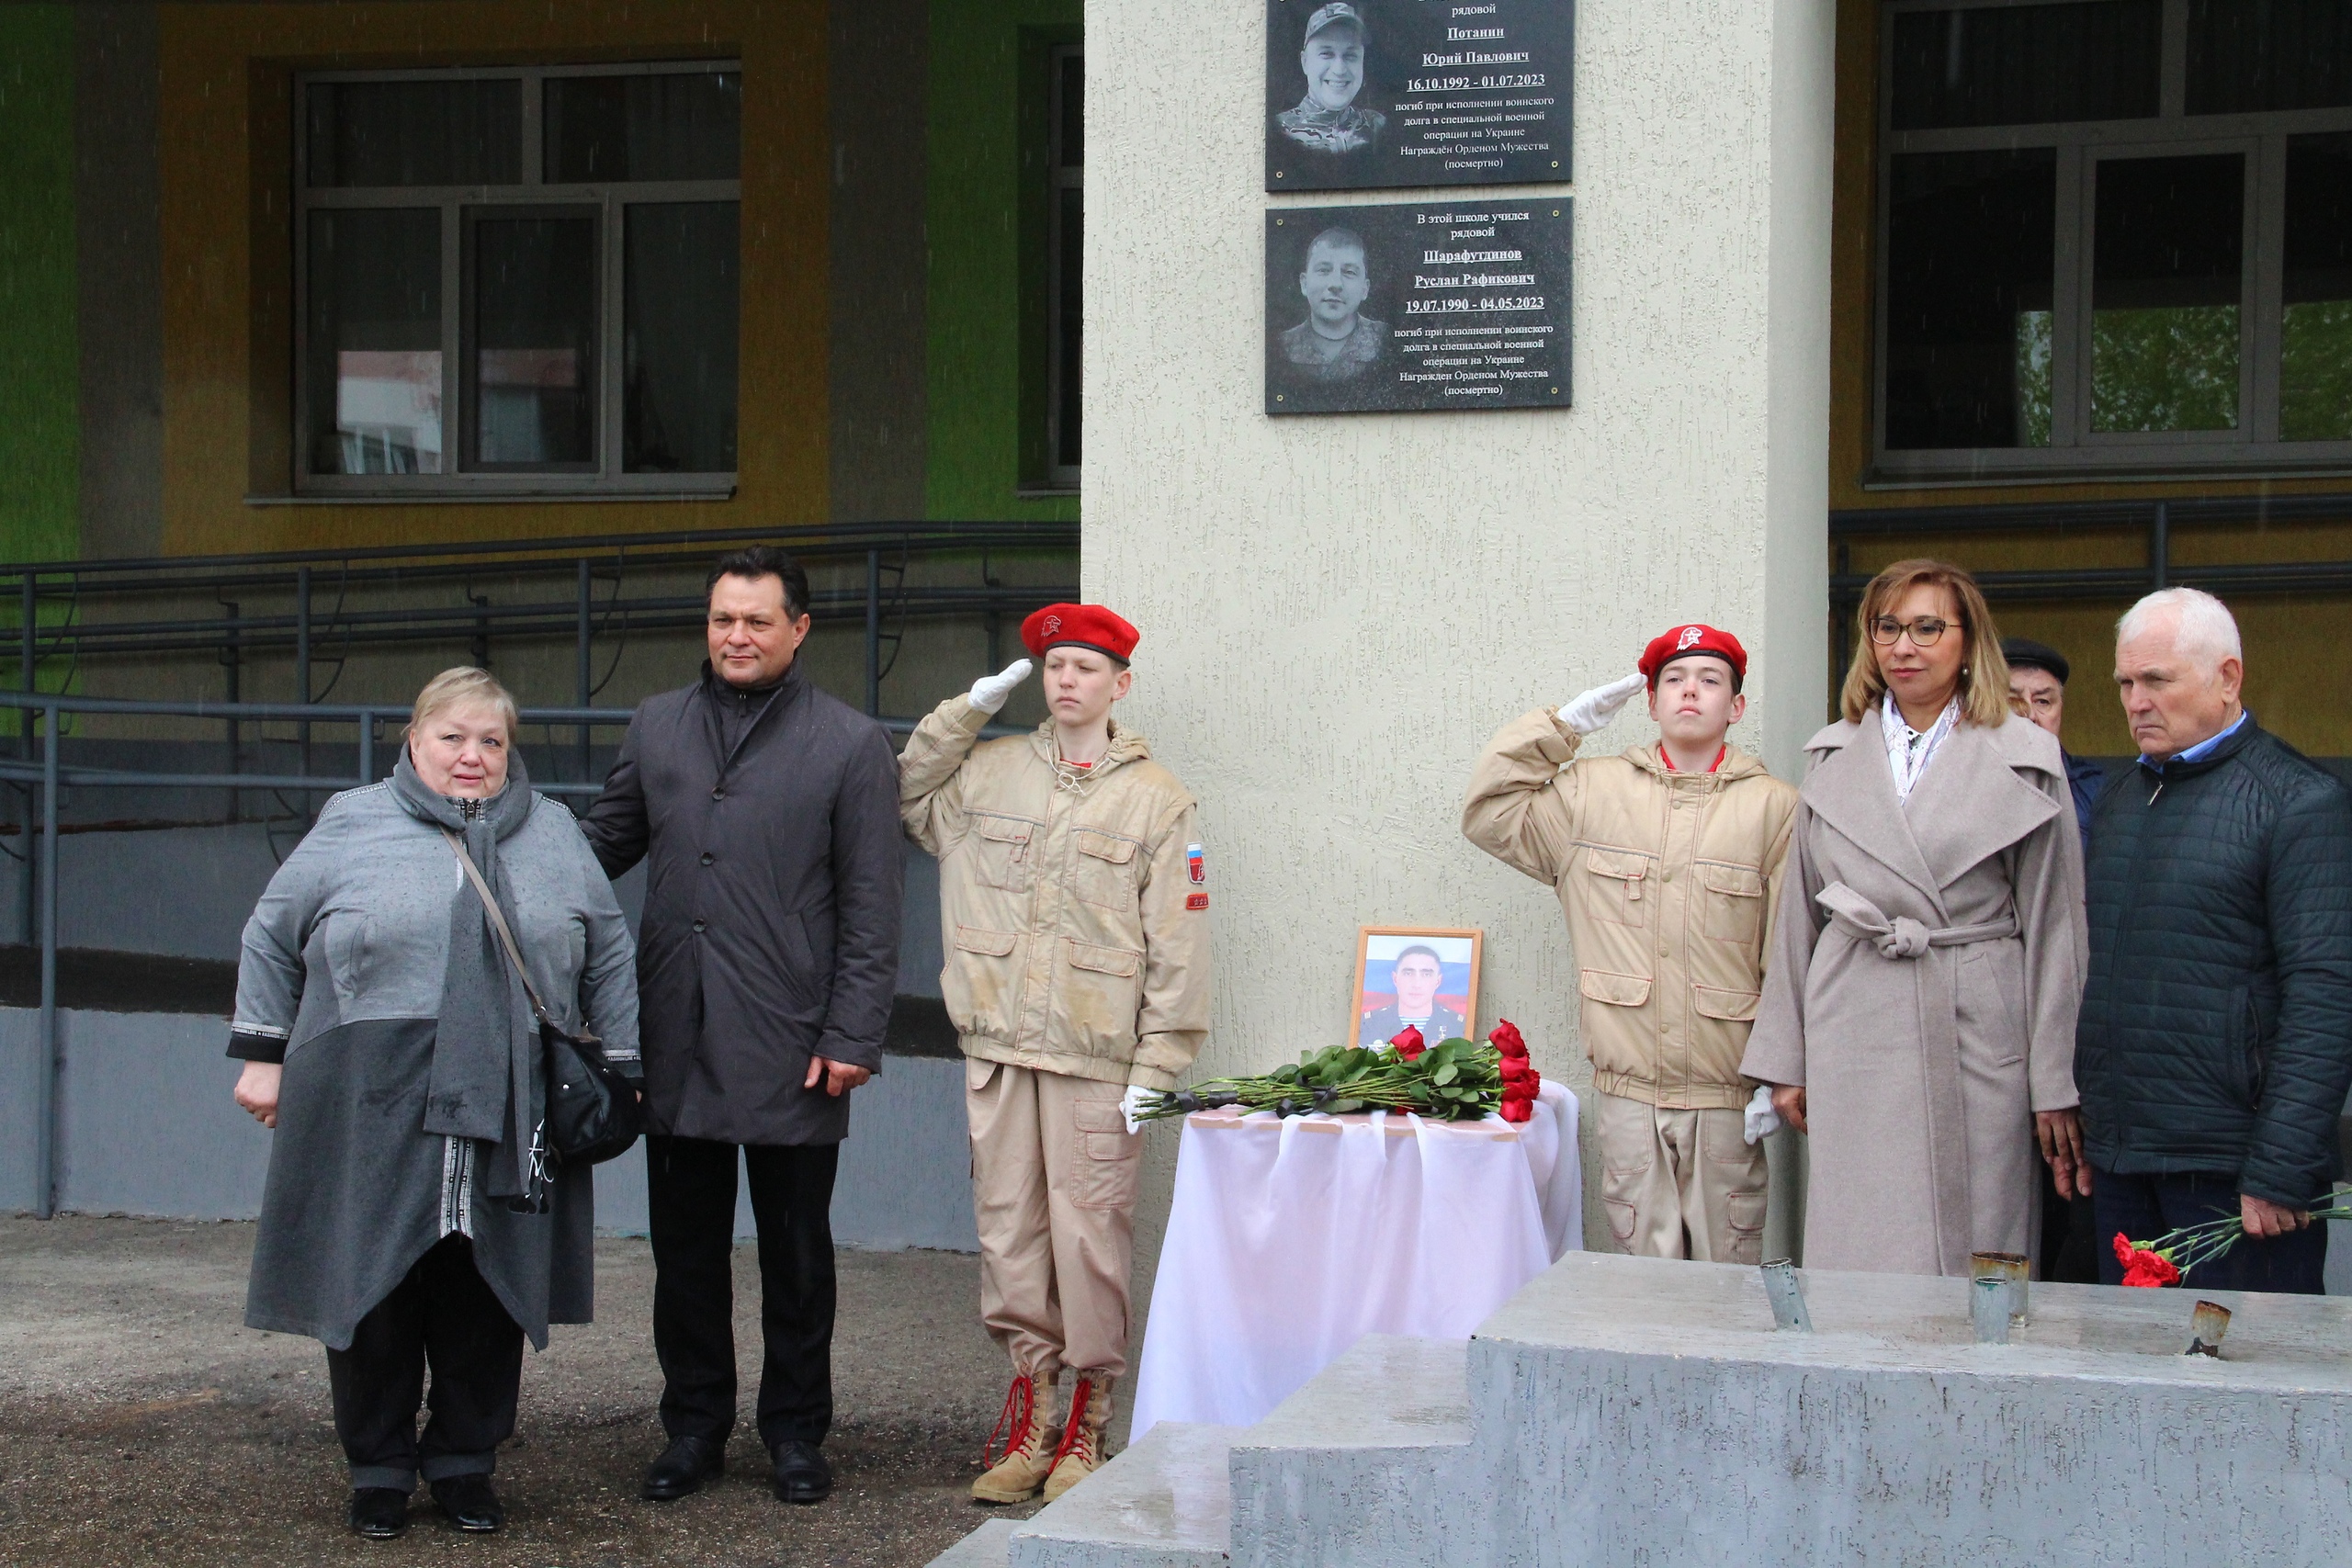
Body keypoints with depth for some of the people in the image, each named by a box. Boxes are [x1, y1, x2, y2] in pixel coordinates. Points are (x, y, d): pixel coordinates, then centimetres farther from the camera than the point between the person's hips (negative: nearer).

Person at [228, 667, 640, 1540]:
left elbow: (610, 959, 17)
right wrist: (262, 1054, 7)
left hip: (507, 1119, 2)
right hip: (371, 1116, -1)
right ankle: (379, 1469, 16)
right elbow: (272, 942, 11)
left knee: (487, 1296, 5)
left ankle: (465, 1461, 19)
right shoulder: (351, 827, 6)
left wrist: (617, 1072, 12)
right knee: (375, 1293, 2)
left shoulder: (555, 836, 13)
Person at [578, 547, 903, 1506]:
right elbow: (603, 843, 20)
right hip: (676, 1041, 3)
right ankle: (694, 1425, 22)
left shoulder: (851, 745, 0)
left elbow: (871, 911, -3)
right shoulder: (657, 727, 11)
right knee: (685, 1245, 10)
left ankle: (795, 1430, 20)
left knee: (795, 1248, 7)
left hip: (790, 1046, -3)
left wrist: (852, 1037, -9)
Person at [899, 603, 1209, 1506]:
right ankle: (1029, 1418, 14)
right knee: (1008, 1230, 5)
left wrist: (1158, 1067, -6)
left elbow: (1176, 945, 0)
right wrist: (968, 710, 14)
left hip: (1095, 1058, -3)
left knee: (1090, 1237, -3)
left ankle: (1085, 1425, 9)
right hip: (997, 1050, 3)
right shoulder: (987, 770, 11)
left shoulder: (1156, 798, 2)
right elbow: (903, 797, 26)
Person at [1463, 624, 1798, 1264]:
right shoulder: (1592, 791, 9)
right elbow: (1490, 814, 9)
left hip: (1726, 1092, -2)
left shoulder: (1772, 806, 1)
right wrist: (1566, 724, 8)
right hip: (1628, 1089, 2)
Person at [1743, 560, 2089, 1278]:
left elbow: (2052, 929, 1)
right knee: (1858, 1262, 1)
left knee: (1969, 1259, 0)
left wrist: (2055, 1084, -3)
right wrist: (1784, 1060, 9)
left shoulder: (2024, 761, 2)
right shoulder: (1833, 757, 11)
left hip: (1975, 1036, -2)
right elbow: (1798, 917, 13)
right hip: (1854, 1043, 2)